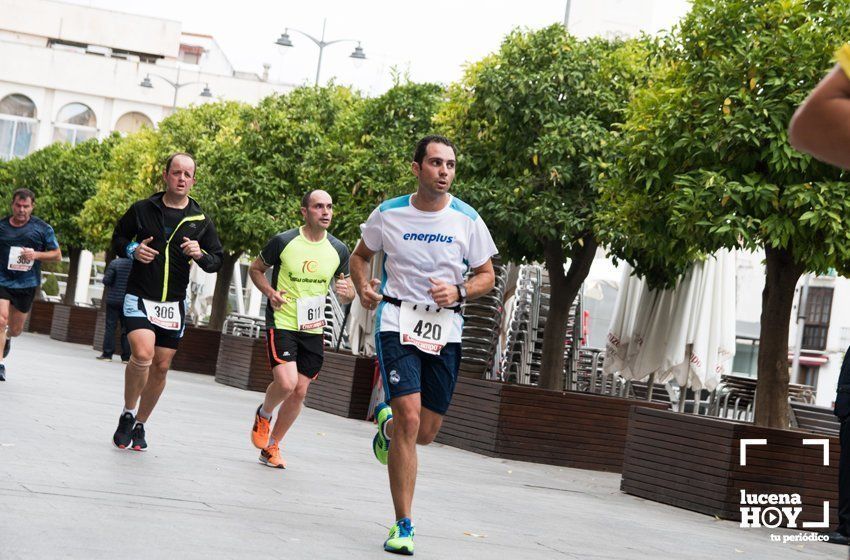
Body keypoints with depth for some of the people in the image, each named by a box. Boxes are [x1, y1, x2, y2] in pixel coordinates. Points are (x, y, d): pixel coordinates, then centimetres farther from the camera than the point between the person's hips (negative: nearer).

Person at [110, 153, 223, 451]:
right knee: (142, 354, -23)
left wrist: (200, 254, -15)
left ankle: (140, 425, 26)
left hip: (174, 304, 3)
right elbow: (118, 238, 13)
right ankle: (127, 414, 0)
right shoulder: (142, 210, -1)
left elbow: (217, 261, 7)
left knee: (161, 367, 7)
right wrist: (133, 250, -9)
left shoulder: (201, 221, 2)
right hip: (139, 298, -3)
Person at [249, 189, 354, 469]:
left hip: (313, 329, 4)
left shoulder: (338, 250, 4)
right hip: (281, 323, -4)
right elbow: (255, 269, 7)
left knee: (300, 391, 4)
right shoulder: (283, 241, -8)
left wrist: (346, 292, -10)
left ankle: (271, 447, 21)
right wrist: (270, 292, -12)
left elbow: (346, 292, 15)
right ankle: (263, 414, 13)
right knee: (286, 382, -21)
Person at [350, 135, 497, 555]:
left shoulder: (468, 220, 0)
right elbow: (360, 255, 16)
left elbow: (486, 276, 8)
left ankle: (387, 425, 45)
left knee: (425, 433, 6)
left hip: (445, 328, 2)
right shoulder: (388, 214, -1)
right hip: (397, 321, -2)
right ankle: (403, 526, -9)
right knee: (409, 417, -18)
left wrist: (458, 292, -12)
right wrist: (363, 287, -4)